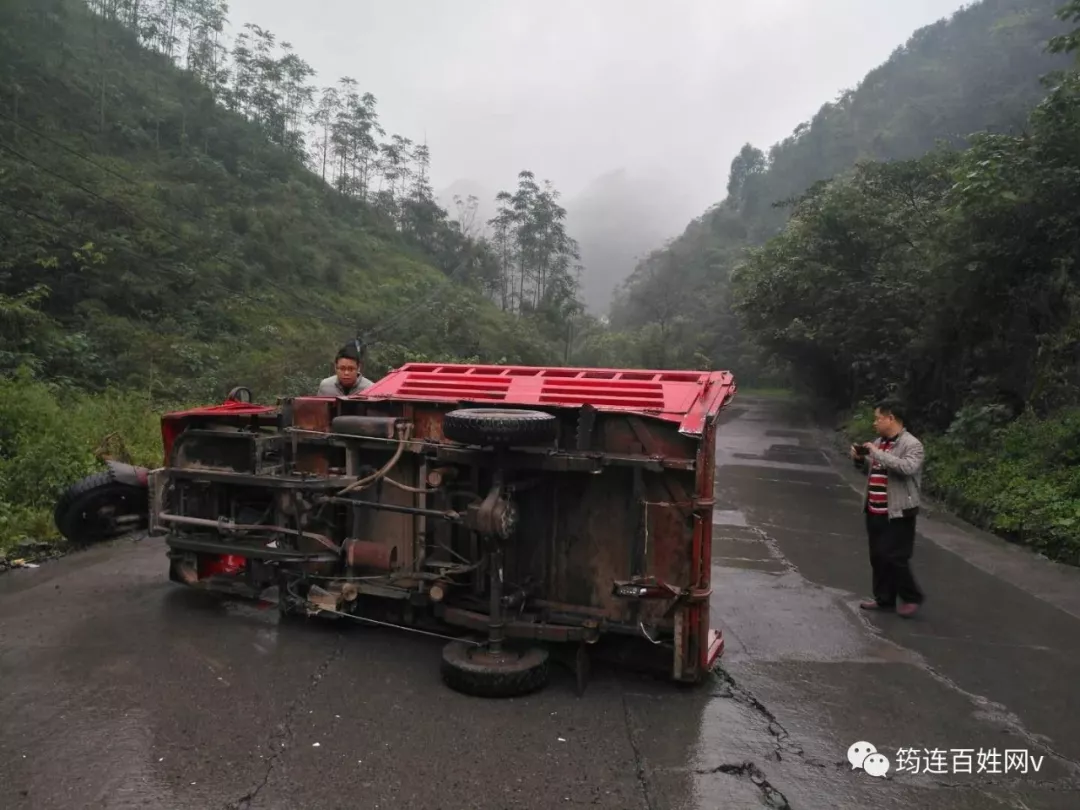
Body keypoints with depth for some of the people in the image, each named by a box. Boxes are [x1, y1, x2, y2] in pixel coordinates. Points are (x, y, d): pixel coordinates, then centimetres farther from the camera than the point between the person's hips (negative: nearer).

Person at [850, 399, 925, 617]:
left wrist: (877, 454, -25)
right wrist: (860, 459, 5)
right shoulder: (878, 442, 11)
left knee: (894, 557, -4)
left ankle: (912, 597, 17)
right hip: (874, 511, 8)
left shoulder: (911, 444, -12)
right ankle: (884, 598, 26)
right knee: (878, 557, 13)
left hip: (897, 513, -8)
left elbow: (908, 468, -30)